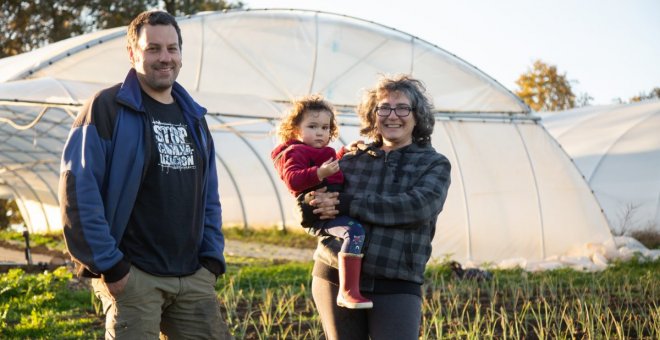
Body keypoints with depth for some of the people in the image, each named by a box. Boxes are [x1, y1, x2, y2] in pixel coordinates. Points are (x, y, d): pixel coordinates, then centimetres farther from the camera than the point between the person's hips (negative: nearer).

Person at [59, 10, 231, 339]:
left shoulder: (193, 116, 15)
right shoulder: (107, 107, -5)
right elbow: (78, 190, -12)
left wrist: (212, 258, 7)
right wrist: (108, 265, -14)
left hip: (194, 278, 6)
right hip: (132, 275, -6)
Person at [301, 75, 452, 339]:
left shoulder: (434, 165, 5)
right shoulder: (352, 158, 10)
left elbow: (416, 206, -15)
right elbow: (307, 208, 6)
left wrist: (346, 204, -18)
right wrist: (312, 202, -20)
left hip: (396, 287, -2)